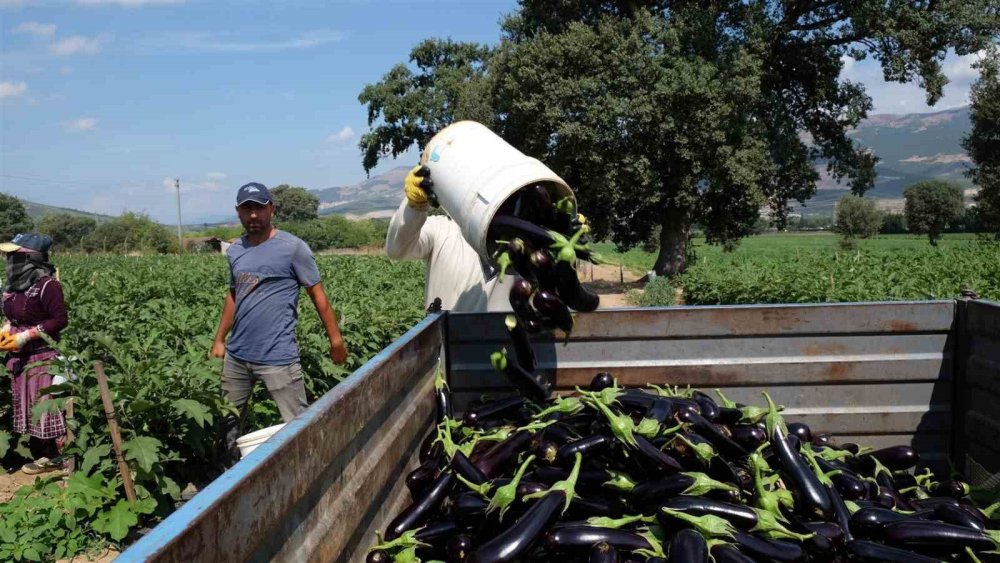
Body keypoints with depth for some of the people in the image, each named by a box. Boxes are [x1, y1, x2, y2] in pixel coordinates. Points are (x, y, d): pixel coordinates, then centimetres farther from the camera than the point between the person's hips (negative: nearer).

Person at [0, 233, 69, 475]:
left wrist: (24, 337, -19)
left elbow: (60, 320, -18)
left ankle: (59, 457, 6)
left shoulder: (47, 285, -18)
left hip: (42, 356, -9)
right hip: (19, 357, 9)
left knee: (46, 406, -4)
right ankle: (42, 454, 24)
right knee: (28, 405, 13)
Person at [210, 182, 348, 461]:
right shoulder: (235, 250, 9)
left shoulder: (293, 247, -9)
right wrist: (219, 340, 19)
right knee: (227, 421, 19)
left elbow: (317, 294, -5)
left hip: (278, 357, -6)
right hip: (236, 355, 6)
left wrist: (336, 338, -6)